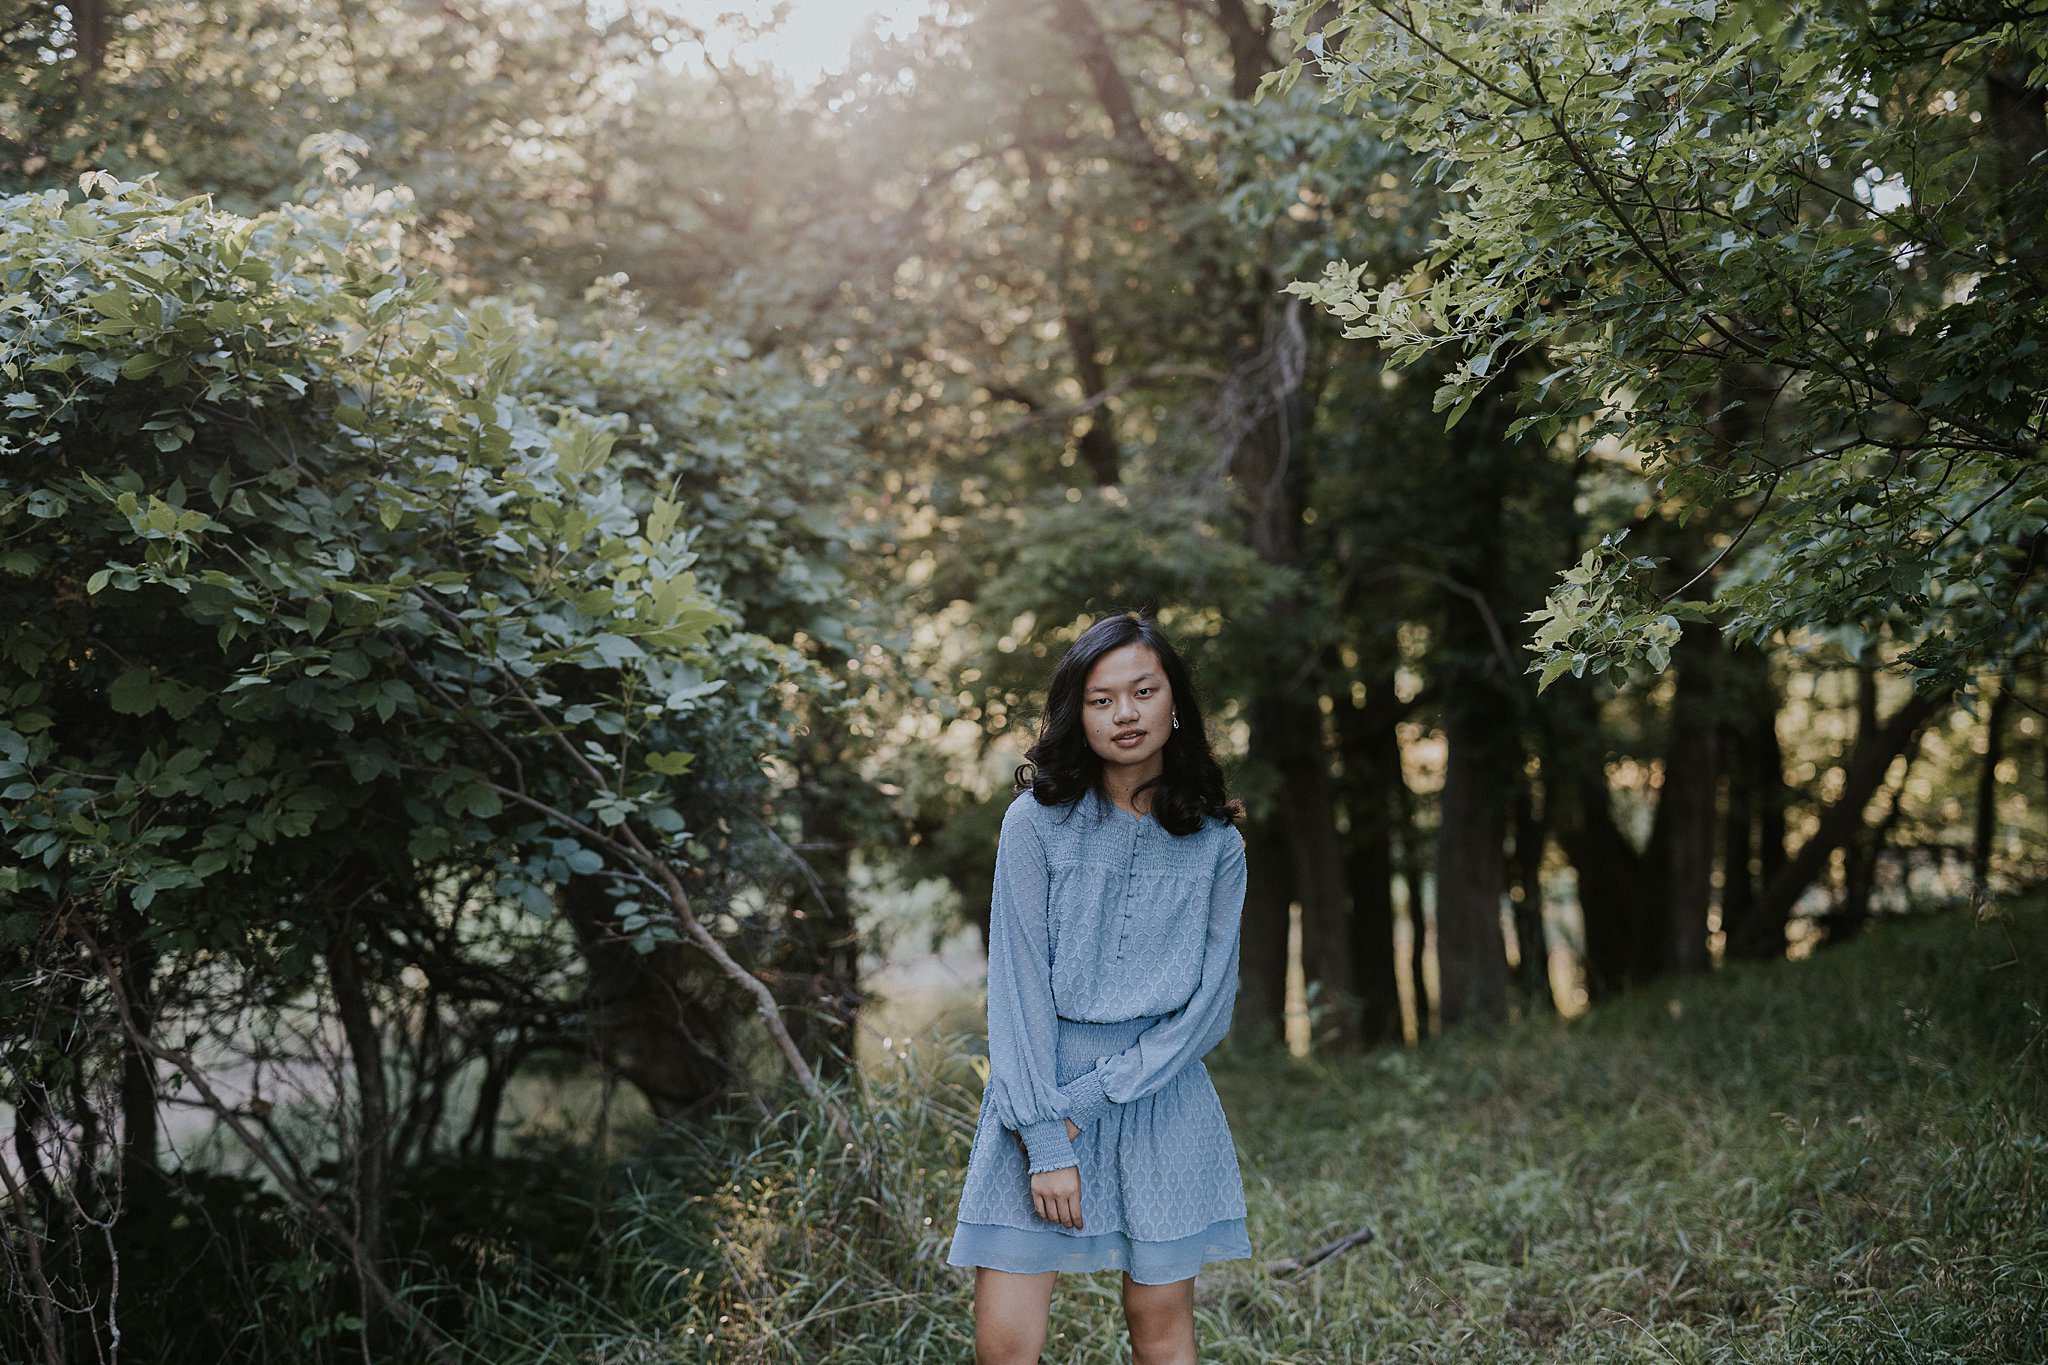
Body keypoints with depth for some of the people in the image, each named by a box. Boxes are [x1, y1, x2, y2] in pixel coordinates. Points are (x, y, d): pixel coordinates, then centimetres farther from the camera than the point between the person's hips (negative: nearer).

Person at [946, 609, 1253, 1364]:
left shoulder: (1215, 843, 2)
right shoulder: (1037, 820, -4)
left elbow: (1210, 999, -1)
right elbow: (1018, 982, -7)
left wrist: (1087, 1101, -10)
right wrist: (1045, 1143, -13)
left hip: (1160, 1096, 2)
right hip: (1040, 1088, -1)